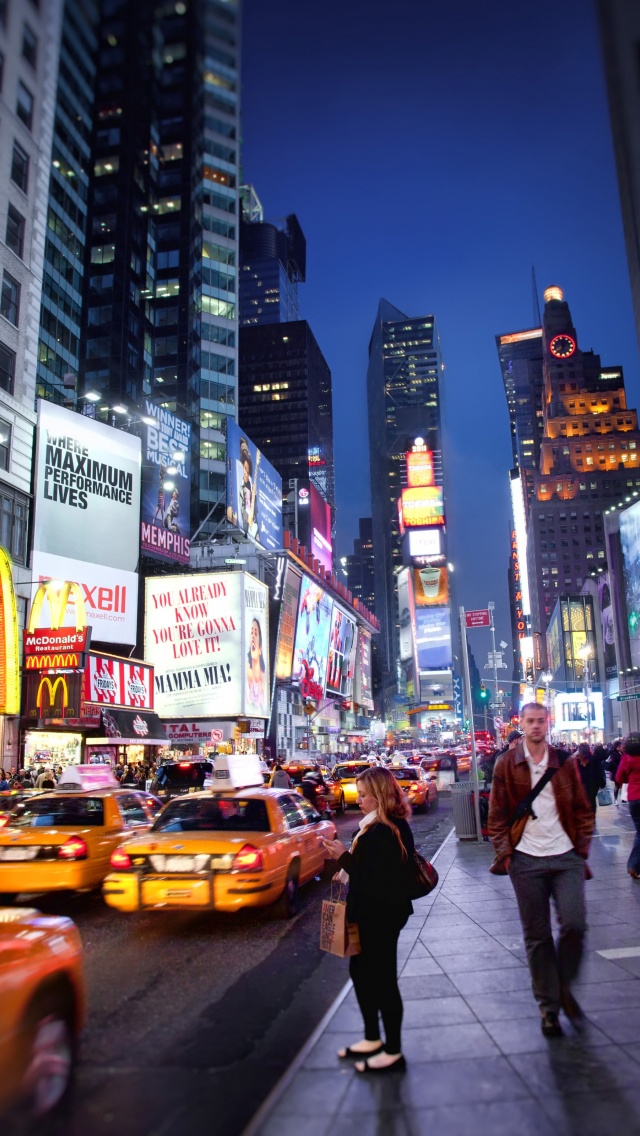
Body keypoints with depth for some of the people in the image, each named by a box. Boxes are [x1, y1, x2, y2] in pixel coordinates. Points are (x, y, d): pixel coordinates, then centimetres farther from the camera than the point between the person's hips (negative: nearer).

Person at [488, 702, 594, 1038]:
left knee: (574, 925, -8)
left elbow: (583, 809, 11)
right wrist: (504, 853, -4)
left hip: (566, 857, 1)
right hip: (527, 860, -1)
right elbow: (497, 814, 3)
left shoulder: (565, 763, 5)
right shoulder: (506, 764, 0)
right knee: (537, 936, 6)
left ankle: (564, 988, 19)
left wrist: (582, 846, 2)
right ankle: (548, 1006, 21)